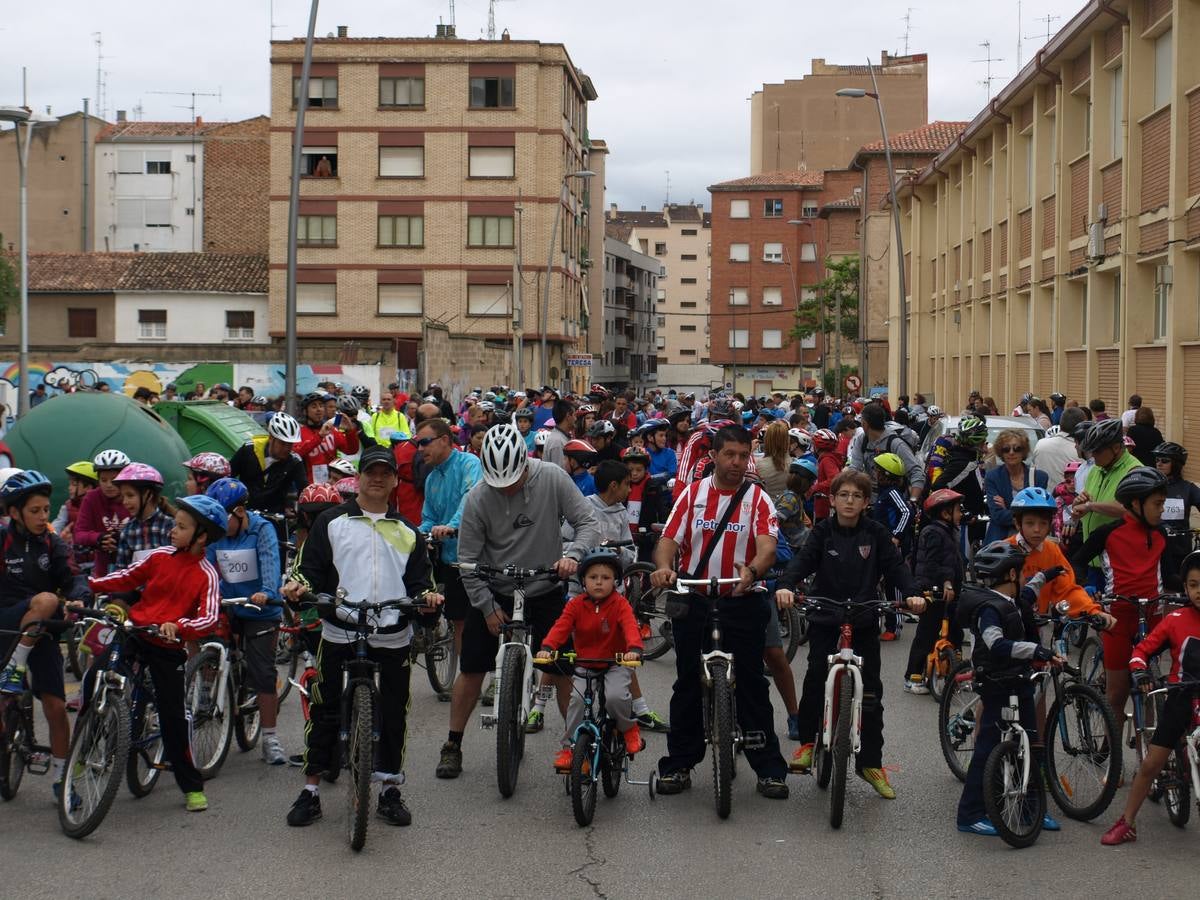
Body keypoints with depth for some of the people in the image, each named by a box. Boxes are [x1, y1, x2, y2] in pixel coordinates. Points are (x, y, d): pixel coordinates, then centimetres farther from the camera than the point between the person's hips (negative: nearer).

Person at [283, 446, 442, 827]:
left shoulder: (407, 531, 15)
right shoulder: (332, 522, 7)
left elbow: (417, 580, 12)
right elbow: (312, 567, 3)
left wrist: (426, 596, -9)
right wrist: (300, 585, -17)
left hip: (392, 635, 2)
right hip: (339, 631, -2)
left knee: (393, 714, 6)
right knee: (324, 711, 1)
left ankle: (390, 791, 19)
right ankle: (310, 791, 11)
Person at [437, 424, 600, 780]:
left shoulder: (552, 478, -16)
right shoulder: (478, 498, -16)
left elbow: (588, 523, -12)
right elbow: (468, 558, -8)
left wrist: (572, 554, -30)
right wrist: (487, 606, -10)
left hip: (546, 590, 0)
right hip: (495, 593, 0)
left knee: (562, 668, -1)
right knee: (472, 669, 3)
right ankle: (453, 746, 17)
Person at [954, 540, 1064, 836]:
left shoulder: (1014, 602, 8)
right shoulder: (990, 608, -21)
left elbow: (1027, 596, 33)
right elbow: (997, 644, -37)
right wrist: (1038, 650, -41)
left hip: (1019, 684, 9)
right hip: (998, 687, -9)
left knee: (1032, 746, 13)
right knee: (988, 748, -4)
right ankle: (970, 815, 2)